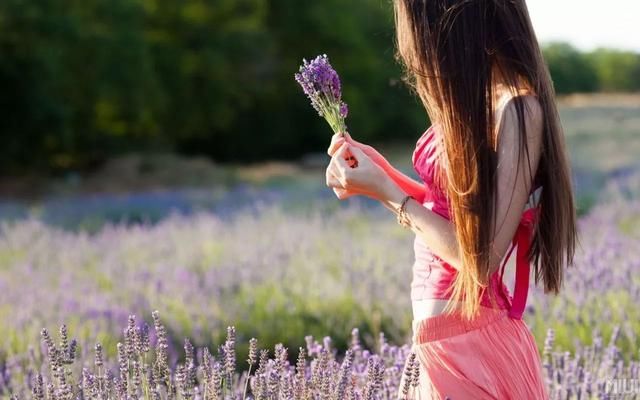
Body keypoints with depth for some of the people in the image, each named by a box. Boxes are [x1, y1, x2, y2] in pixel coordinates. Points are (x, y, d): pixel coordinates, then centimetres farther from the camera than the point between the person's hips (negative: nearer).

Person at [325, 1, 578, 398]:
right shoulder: (475, 97, 7)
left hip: (471, 346, -8)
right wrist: (379, 168, 9)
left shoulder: (516, 107, -19)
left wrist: (386, 192, -14)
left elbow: (481, 259, -21)